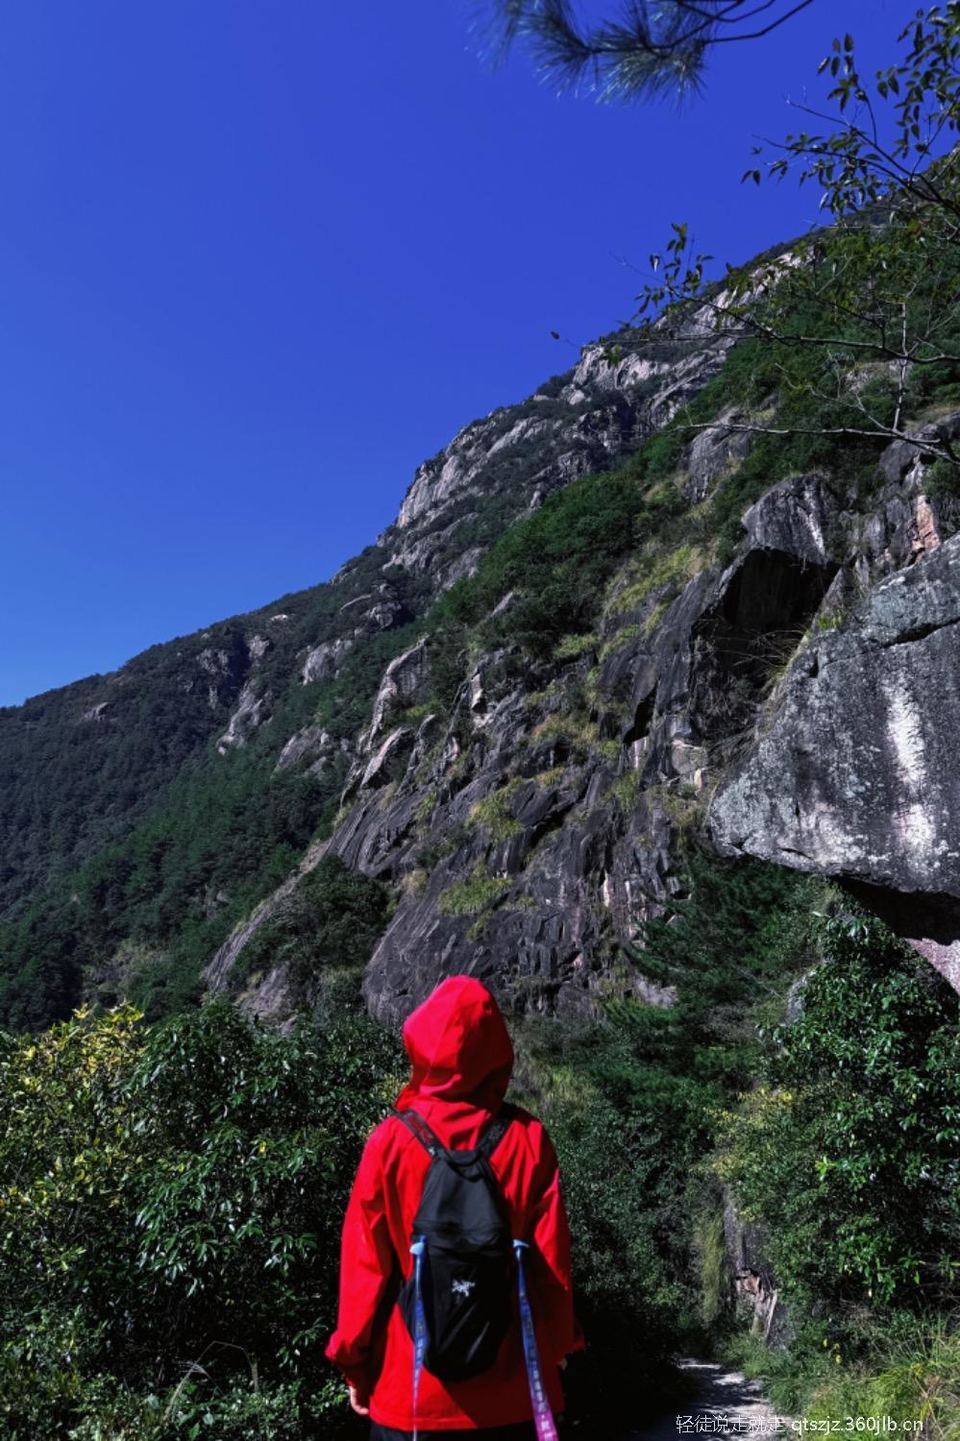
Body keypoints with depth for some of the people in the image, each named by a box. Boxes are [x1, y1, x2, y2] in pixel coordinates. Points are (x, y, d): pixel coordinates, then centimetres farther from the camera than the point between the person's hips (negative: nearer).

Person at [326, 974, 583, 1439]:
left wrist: (354, 1362, 5)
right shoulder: (529, 1139, -10)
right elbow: (552, 1260, -5)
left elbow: (365, 1267, -6)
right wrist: (554, 1349, 8)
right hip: (511, 1390, 1)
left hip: (412, 1388, -1)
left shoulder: (390, 1142, -12)